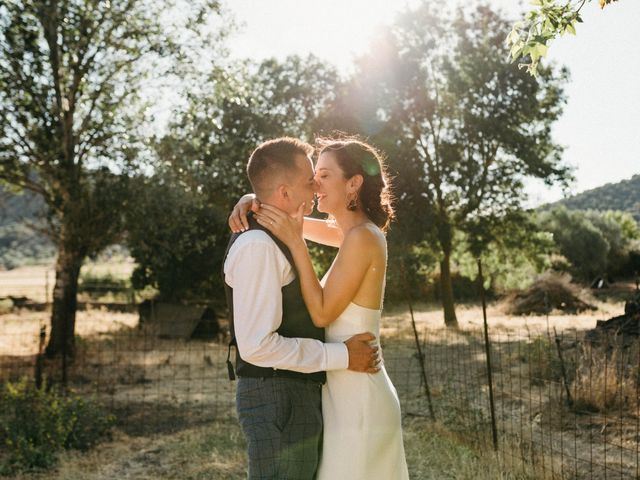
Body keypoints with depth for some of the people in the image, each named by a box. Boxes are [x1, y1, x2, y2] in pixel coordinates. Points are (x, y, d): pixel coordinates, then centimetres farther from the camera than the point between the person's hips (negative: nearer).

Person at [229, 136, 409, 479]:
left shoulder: (362, 238, -18)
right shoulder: (358, 233, 9)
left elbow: (322, 313, -19)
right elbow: (290, 220, 19)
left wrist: (294, 243, -20)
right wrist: (254, 201, -1)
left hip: (357, 400, -9)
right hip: (352, 395, 9)